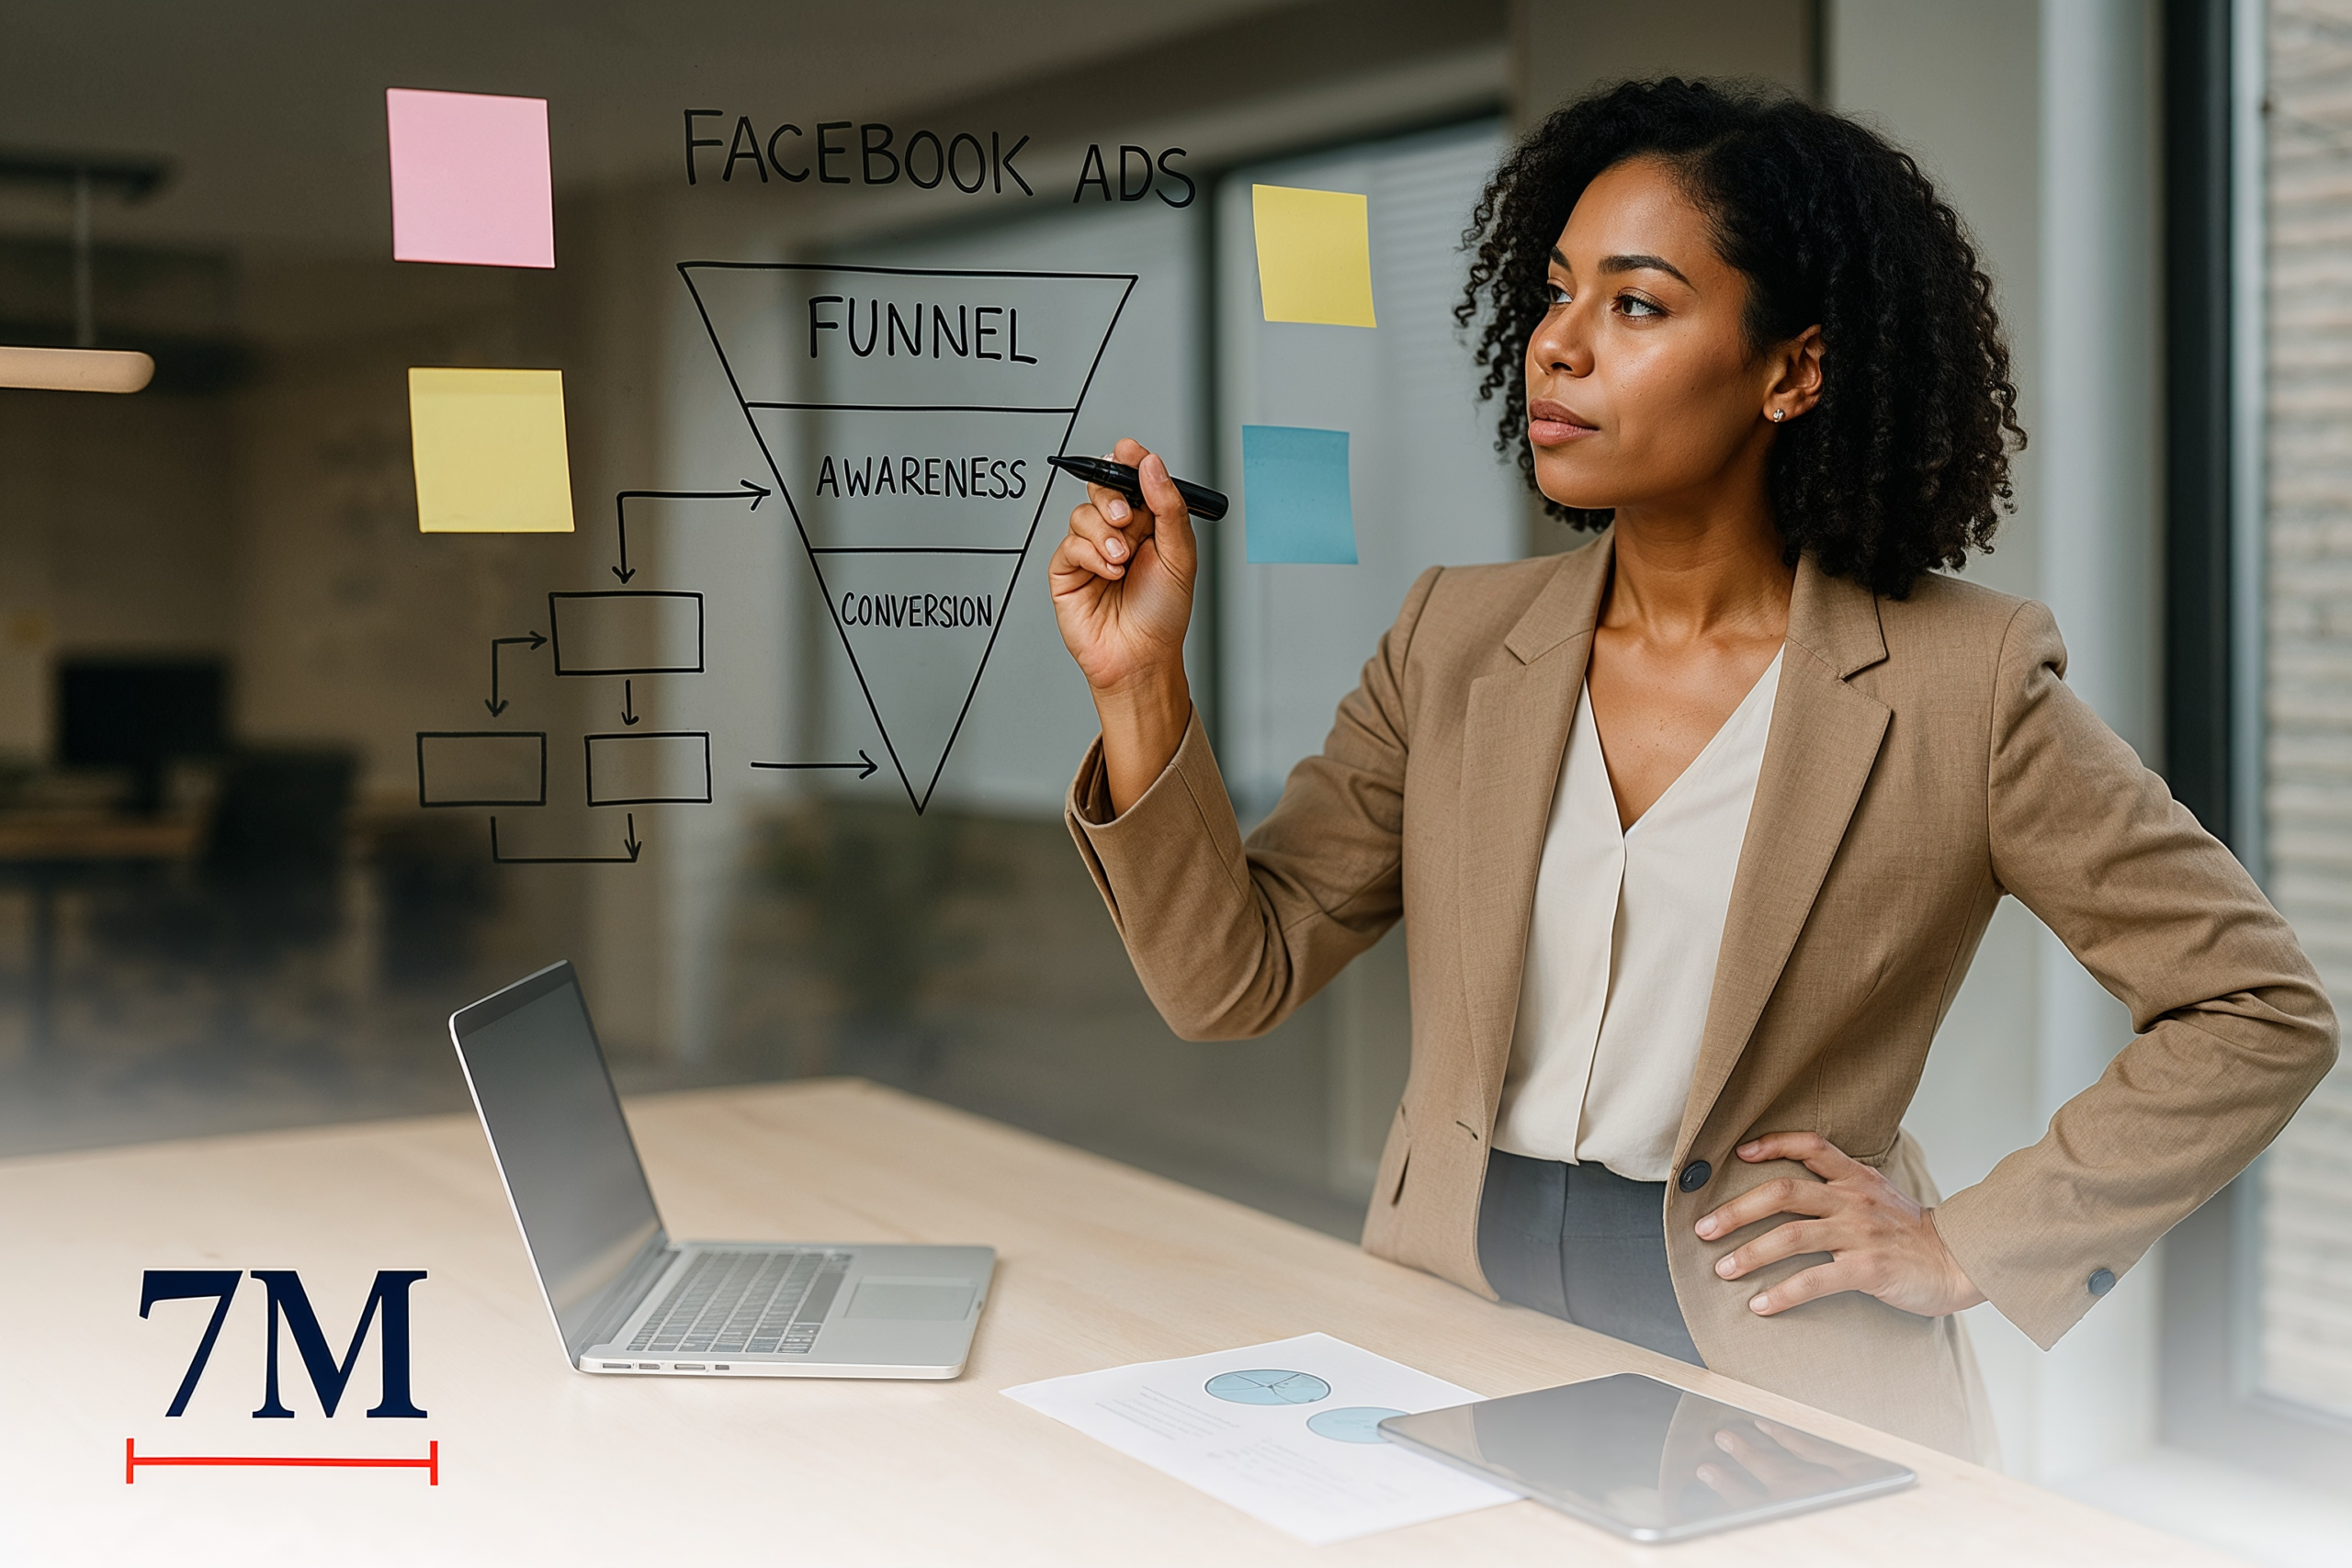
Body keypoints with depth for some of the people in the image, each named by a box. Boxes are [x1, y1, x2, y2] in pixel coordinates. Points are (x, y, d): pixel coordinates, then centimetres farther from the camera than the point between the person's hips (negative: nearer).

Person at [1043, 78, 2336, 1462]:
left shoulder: (1957, 681, -3)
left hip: (1772, 1371, -3)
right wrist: (1141, 680, -8)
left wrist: (1969, 1246, -3)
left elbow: (2264, 1011, 2)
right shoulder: (1459, 642, 8)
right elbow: (1233, 977, 5)